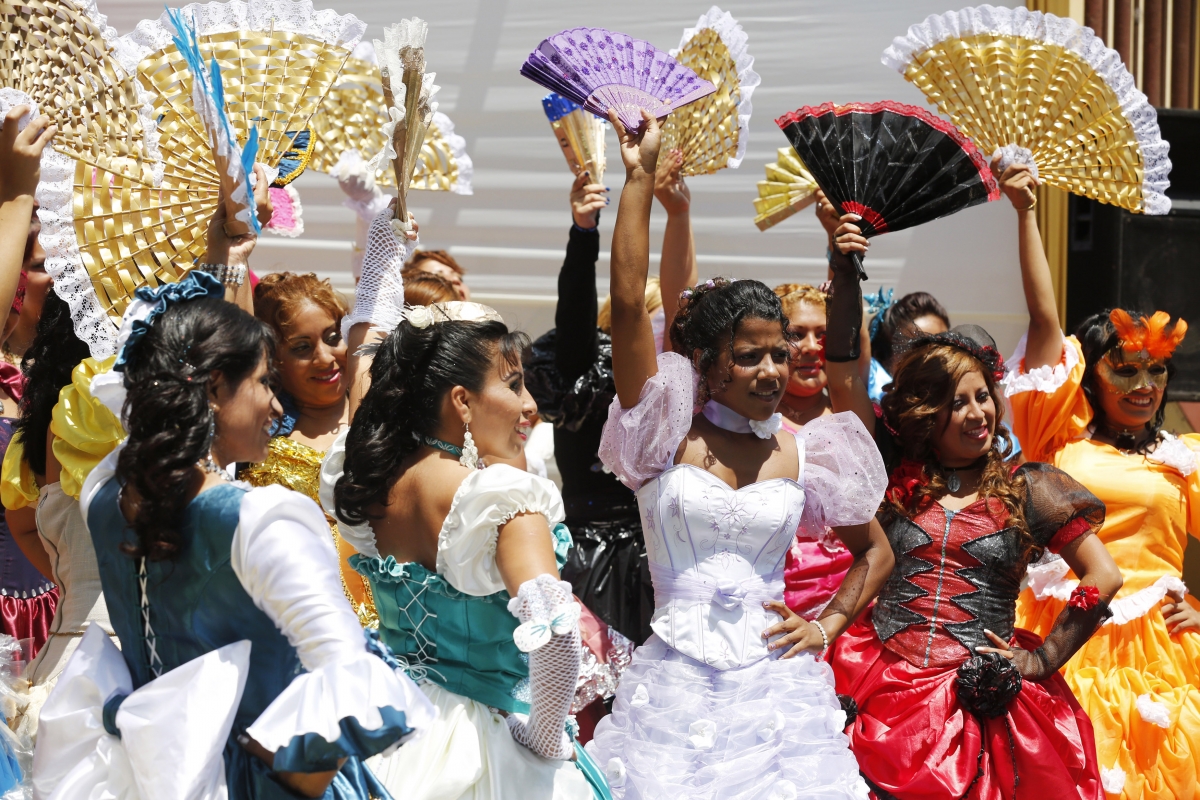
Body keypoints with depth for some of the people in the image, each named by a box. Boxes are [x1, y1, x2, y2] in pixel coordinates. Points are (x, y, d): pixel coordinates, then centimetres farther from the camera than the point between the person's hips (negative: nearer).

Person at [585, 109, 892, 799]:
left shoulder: (804, 452, 6)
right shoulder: (669, 431, 0)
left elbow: (875, 552, 20)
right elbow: (629, 302, -11)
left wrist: (828, 625, 6)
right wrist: (641, 175, -11)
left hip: (773, 682, 2)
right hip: (673, 681, -2)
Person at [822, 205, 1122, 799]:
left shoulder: (1029, 488, 6)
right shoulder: (897, 476, 8)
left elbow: (1104, 578, 2)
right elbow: (842, 367, 5)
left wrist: (1041, 660, -1)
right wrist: (844, 271, -2)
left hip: (980, 700, 0)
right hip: (883, 689, 1)